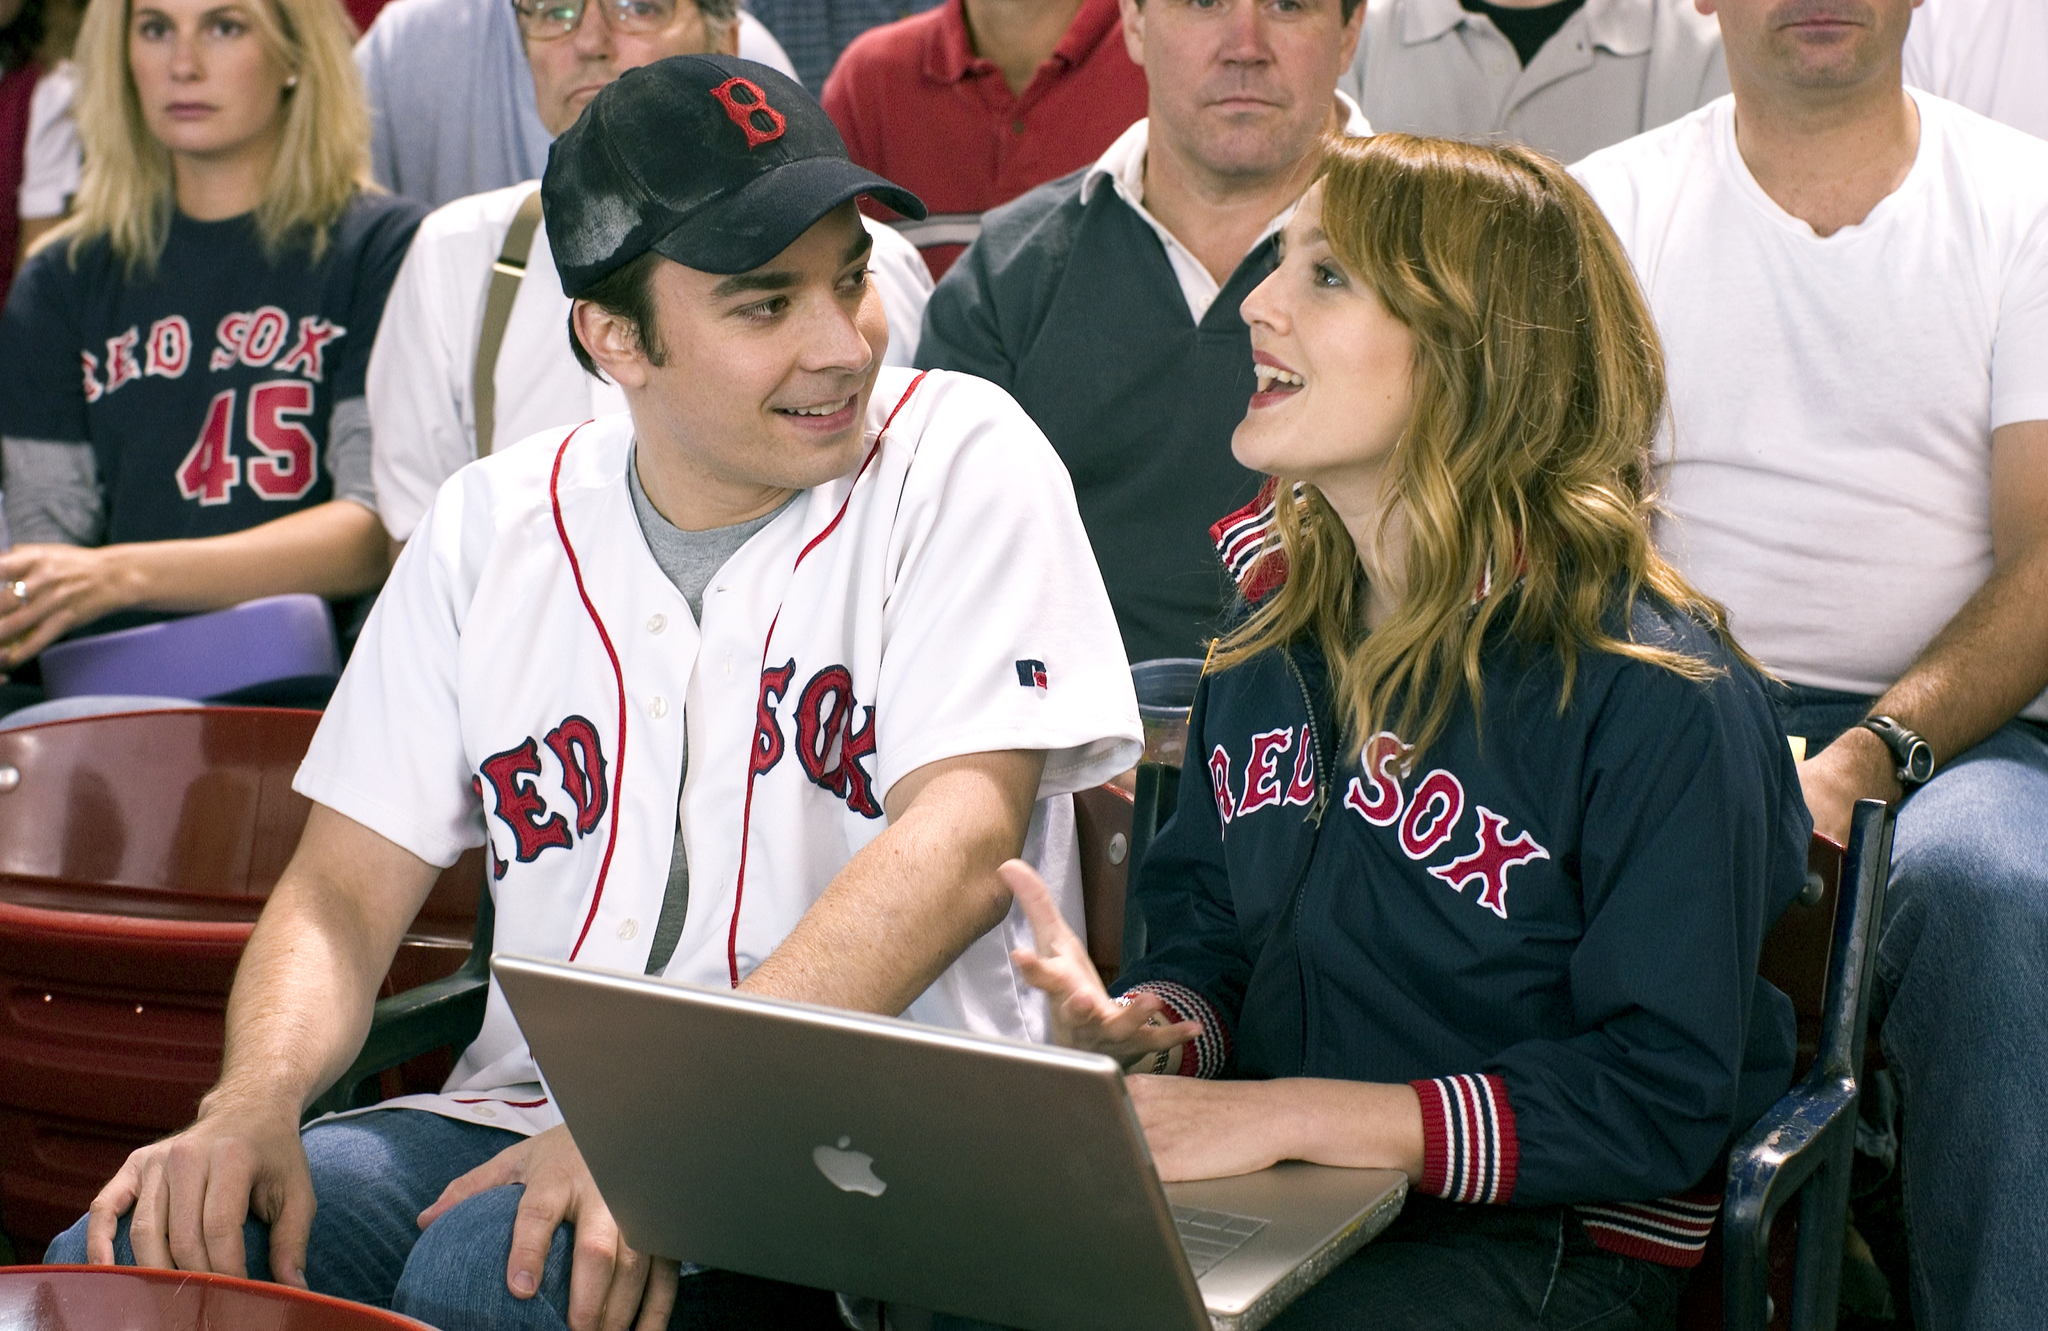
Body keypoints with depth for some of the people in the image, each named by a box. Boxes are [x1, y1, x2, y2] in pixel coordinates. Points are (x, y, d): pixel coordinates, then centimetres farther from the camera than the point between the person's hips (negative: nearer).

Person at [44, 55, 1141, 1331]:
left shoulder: (958, 460, -4)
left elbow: (958, 844, -16)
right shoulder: (494, 527, 9)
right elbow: (344, 892, 8)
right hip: (527, 1114, 4)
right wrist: (253, 1101, -14)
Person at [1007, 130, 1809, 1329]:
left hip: (1555, 1234, -5)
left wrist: (1289, 1111, -23)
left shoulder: (1655, 692, -15)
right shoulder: (1276, 630, 8)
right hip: (1276, 1192, 6)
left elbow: (1660, 1103, -16)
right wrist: (1147, 1033, -11)